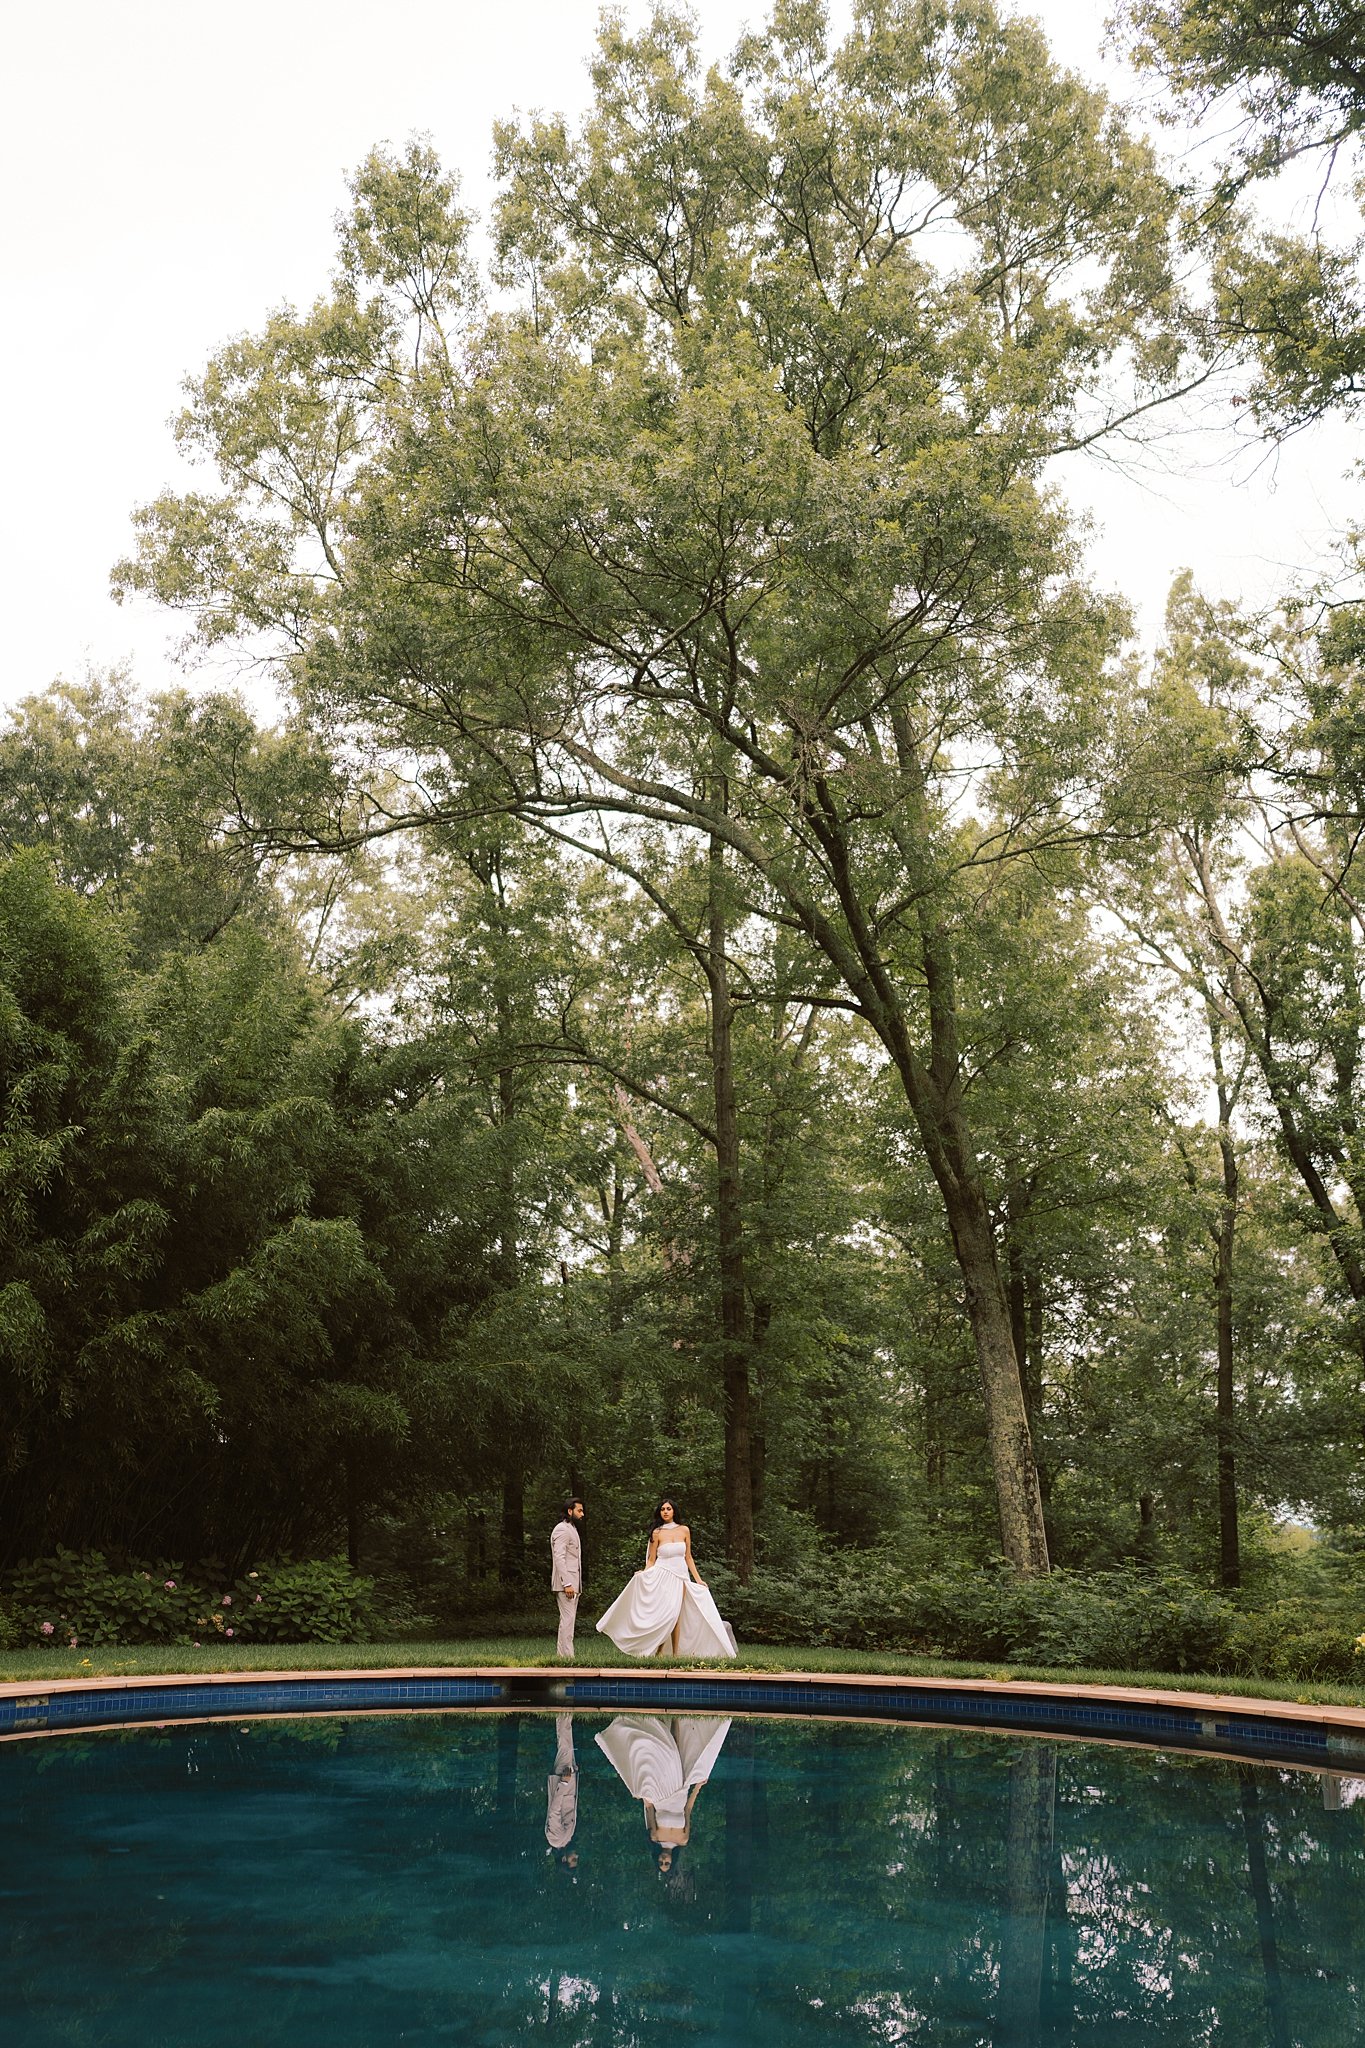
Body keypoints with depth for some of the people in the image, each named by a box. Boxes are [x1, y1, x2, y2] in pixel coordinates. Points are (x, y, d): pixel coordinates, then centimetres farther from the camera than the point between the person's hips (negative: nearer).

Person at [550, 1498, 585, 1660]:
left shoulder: (571, 1529, 21)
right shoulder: (562, 1529, -11)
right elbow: (559, 1557, -19)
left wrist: (576, 1584, 19)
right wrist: (567, 1584, -23)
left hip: (572, 1583, 10)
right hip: (565, 1583, -10)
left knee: (568, 1619, 11)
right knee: (568, 1619, -11)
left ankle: (561, 1654, 15)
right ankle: (567, 1656, -12)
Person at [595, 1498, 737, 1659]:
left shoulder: (684, 1530, 8)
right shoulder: (657, 1533, 1)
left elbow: (688, 1557, 14)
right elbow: (651, 1560, 2)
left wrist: (698, 1579, 11)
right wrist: (643, 1574, -15)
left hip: (680, 1576, 2)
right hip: (662, 1575, -2)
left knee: (675, 1616, -2)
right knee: (665, 1613, -13)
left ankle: (676, 1654, -1)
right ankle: (658, 1652, -4)